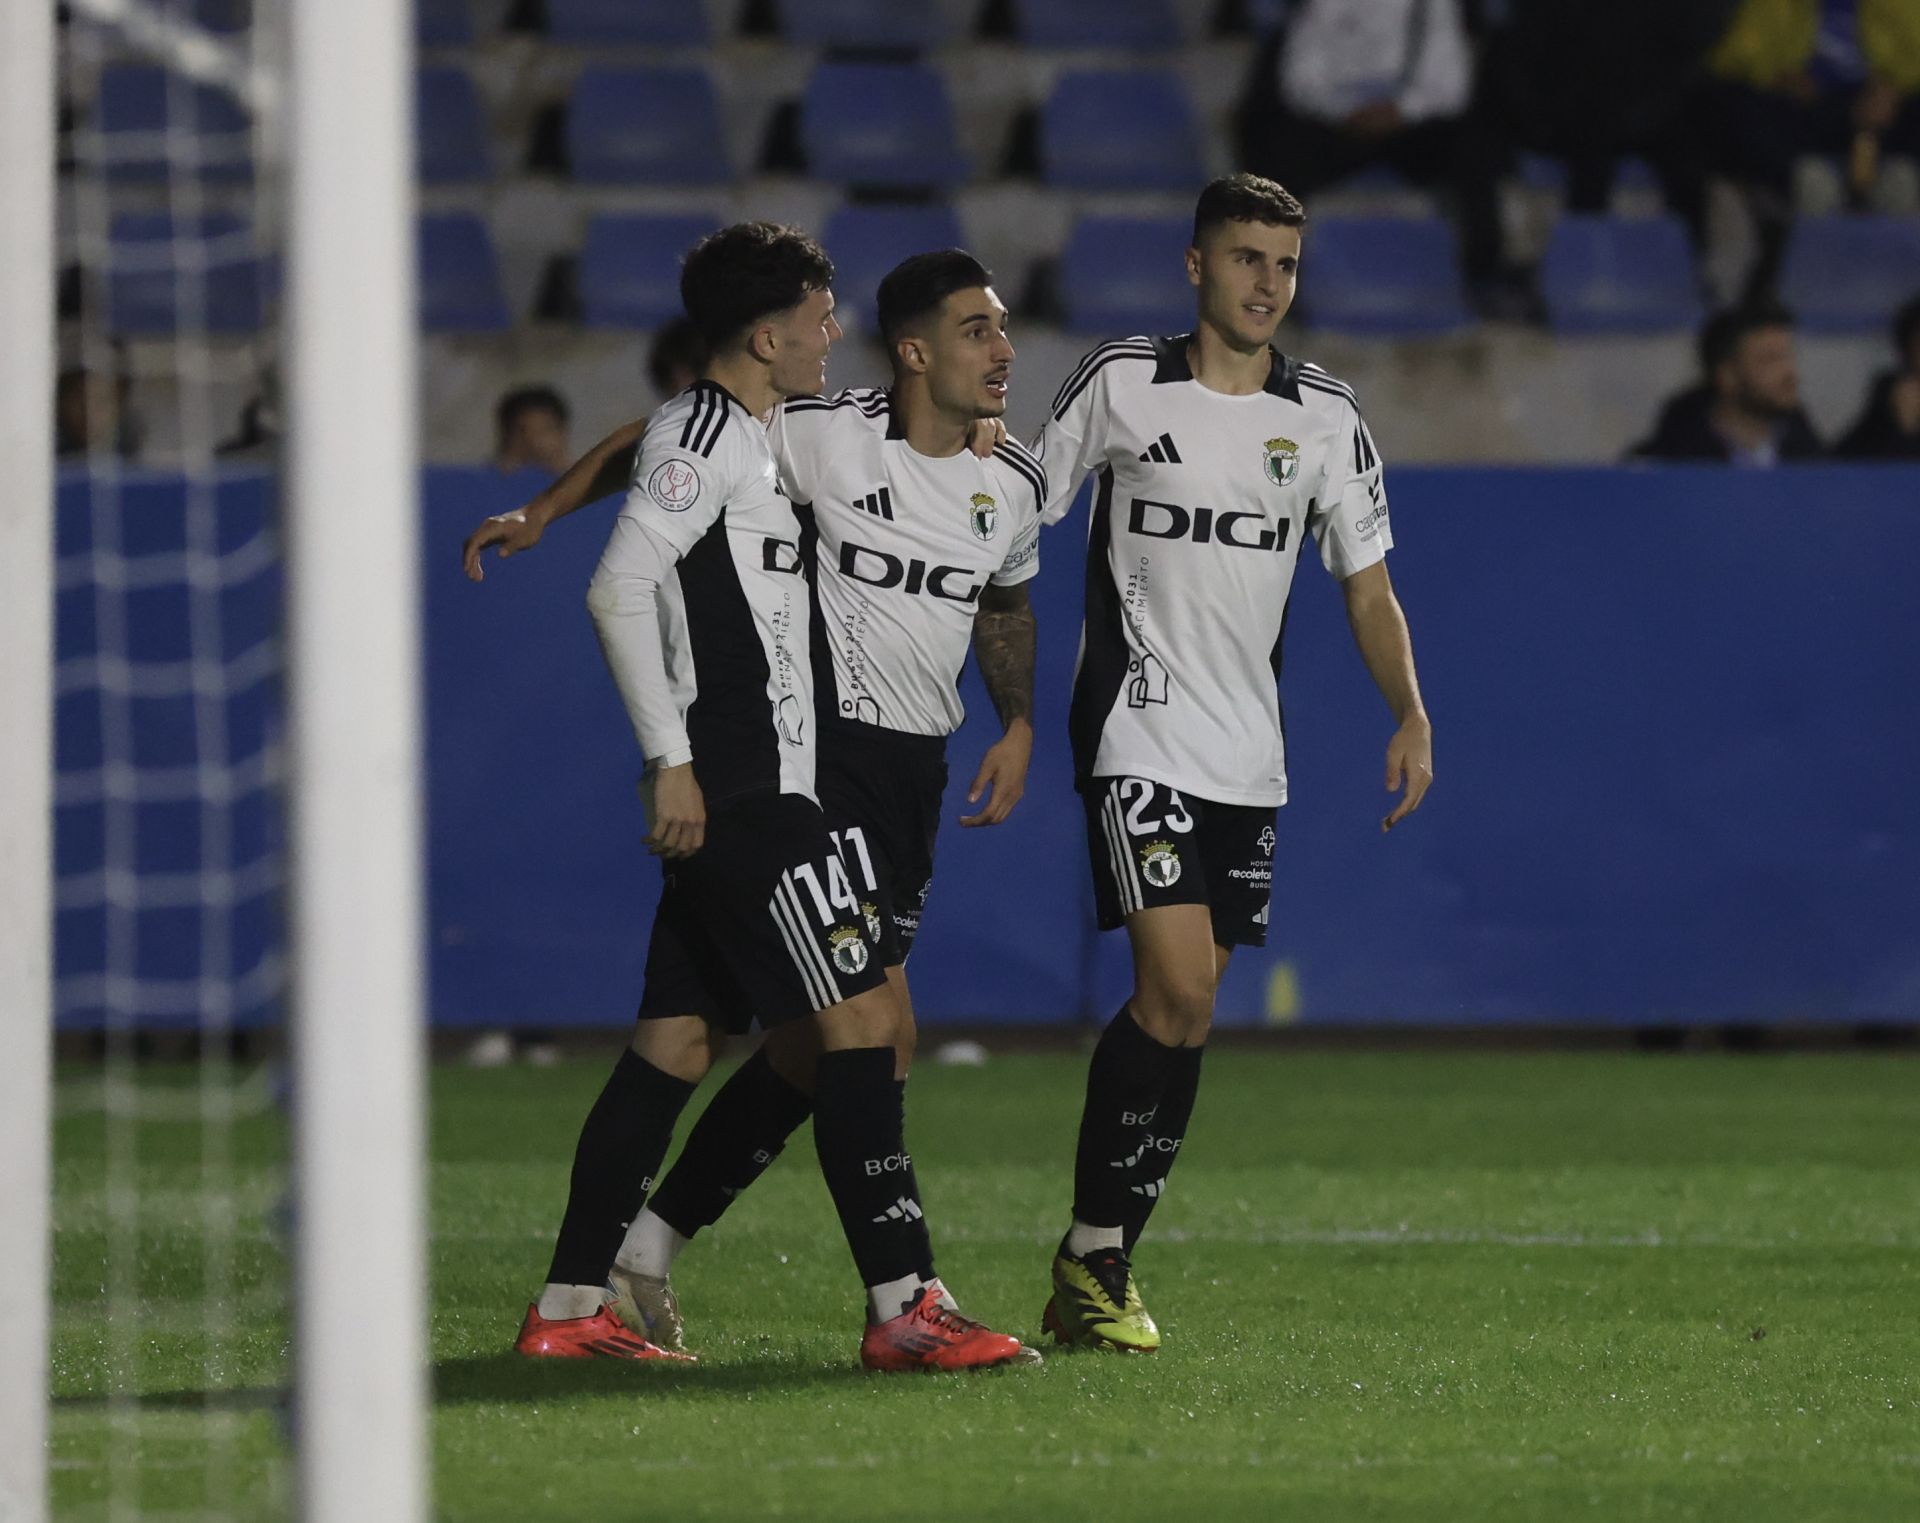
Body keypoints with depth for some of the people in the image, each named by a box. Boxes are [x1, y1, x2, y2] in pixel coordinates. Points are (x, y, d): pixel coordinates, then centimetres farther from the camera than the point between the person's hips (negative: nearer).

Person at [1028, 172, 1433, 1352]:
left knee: (1187, 1011, 5)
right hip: (1137, 733, -4)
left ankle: (1102, 1262, 14)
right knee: (1178, 993, -17)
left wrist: (1412, 718, -3)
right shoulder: (1120, 385, -3)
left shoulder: (1325, 417, 6)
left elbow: (1368, 587, 12)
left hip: (1249, 755, 4)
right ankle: (1094, 1251, -7)